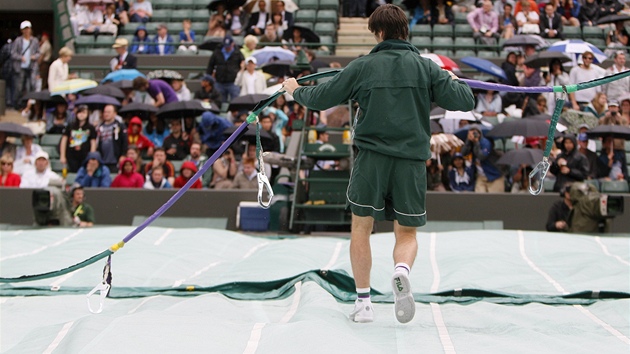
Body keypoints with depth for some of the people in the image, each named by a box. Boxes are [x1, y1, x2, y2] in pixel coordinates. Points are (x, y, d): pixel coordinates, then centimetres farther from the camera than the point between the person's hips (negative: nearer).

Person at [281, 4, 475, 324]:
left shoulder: (363, 66, 0)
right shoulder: (426, 67, 4)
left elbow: (322, 98, 6)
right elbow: (465, 101, 2)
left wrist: (296, 91, 27)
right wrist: (455, 81, 25)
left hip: (371, 158, -1)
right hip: (412, 160, 1)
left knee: (361, 228, 13)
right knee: (407, 233, 10)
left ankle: (363, 302, 13)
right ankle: (402, 271, -24)